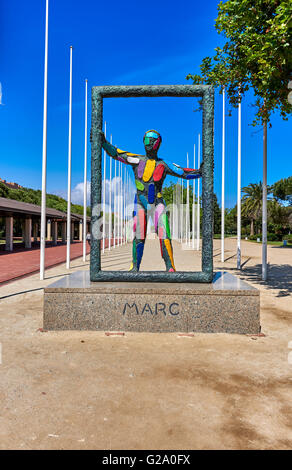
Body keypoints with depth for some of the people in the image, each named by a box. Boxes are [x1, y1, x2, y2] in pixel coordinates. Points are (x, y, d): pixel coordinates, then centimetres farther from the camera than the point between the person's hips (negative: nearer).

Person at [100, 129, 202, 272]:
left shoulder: (164, 165, 4)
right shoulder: (137, 160, 5)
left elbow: (184, 173, 1)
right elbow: (115, 153, 5)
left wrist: (199, 172, -14)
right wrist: (104, 142, -6)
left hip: (157, 203, -1)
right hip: (140, 203, 1)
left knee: (164, 236, -13)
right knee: (138, 237, -3)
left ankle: (170, 267, -6)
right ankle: (135, 267, 10)